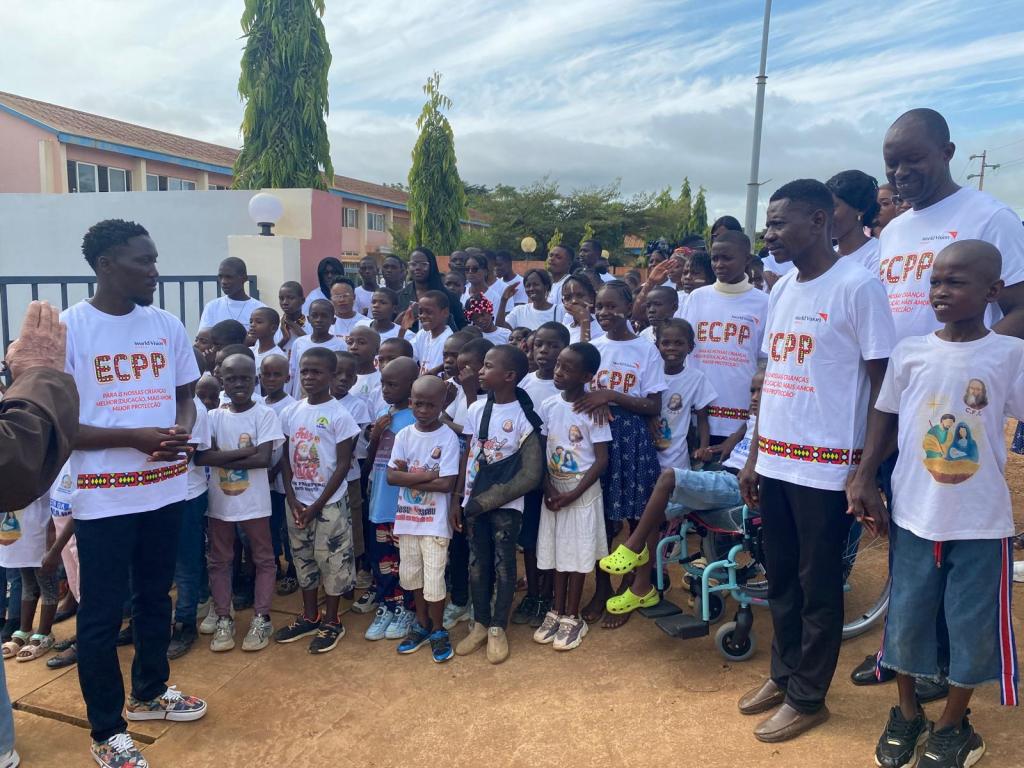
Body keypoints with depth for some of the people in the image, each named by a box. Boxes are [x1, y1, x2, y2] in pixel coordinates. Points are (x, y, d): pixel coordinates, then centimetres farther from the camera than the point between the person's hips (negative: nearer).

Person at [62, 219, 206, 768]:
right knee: (102, 613, 7)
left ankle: (149, 692, 41)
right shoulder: (67, 329, -12)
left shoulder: (168, 326, 3)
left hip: (166, 489, 5)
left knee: (155, 596, 20)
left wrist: (183, 429, -9)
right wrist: (134, 437, -22)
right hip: (104, 497, -5)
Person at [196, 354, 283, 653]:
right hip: (219, 502, 3)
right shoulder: (214, 416, 1)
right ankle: (224, 620, 23)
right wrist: (243, 451, -19)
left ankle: (261, 619, 17)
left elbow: (264, 459, -17)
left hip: (254, 502, -3)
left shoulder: (265, 414, -8)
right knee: (219, 561, 11)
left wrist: (221, 459, -14)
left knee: (263, 560, 6)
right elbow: (200, 456, -12)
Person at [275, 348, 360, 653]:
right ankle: (310, 617, 30)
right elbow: (286, 458, 7)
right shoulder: (291, 413, 3)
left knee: (332, 561, 4)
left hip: (329, 503, -5)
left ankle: (332, 622, 19)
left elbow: (343, 465, -10)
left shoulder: (339, 415, -11)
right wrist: (293, 499, -3)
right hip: (297, 502, 5)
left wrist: (317, 505, -11)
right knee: (303, 559, 15)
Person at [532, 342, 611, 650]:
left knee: (577, 553, 5)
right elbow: (541, 451, 4)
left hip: (583, 492, -4)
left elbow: (602, 460, -12)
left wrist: (573, 494, -15)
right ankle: (556, 612, 26)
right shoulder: (548, 406, -2)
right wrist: (548, 488, -8)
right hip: (554, 490, 4)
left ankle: (572, 617, 18)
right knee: (556, 551, 12)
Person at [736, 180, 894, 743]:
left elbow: (881, 384, -10)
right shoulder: (781, 290, 11)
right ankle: (783, 675, 35)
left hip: (825, 467, -7)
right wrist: (754, 457, 15)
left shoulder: (858, 287, -10)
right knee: (780, 578, 17)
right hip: (775, 462, 7)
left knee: (818, 588, 8)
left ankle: (808, 698, 25)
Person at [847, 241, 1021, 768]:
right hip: (913, 515, 2)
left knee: (972, 629, 11)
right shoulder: (909, 352, -3)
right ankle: (906, 715, 36)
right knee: (905, 619, 13)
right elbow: (884, 417, 5)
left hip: (981, 522, -1)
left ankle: (952, 725, 35)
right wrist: (864, 477, -1)